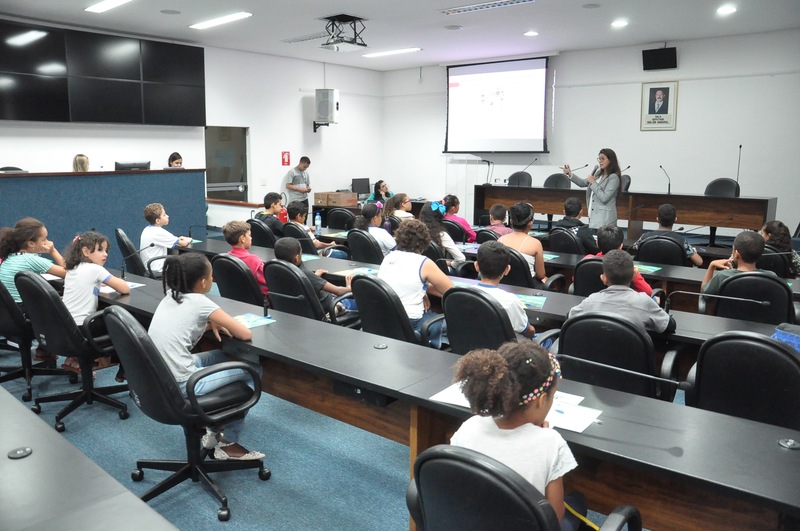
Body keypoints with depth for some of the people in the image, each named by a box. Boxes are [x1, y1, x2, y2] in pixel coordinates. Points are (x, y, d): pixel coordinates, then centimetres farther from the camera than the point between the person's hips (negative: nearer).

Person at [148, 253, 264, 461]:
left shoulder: (170, 296, 7)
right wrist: (217, 321, 11)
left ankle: (213, 430, 32)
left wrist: (212, 323, 9)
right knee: (253, 370, 5)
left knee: (223, 357, 28)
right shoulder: (199, 302, -13)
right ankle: (228, 443, 15)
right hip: (180, 387, -8)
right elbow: (246, 335, -10)